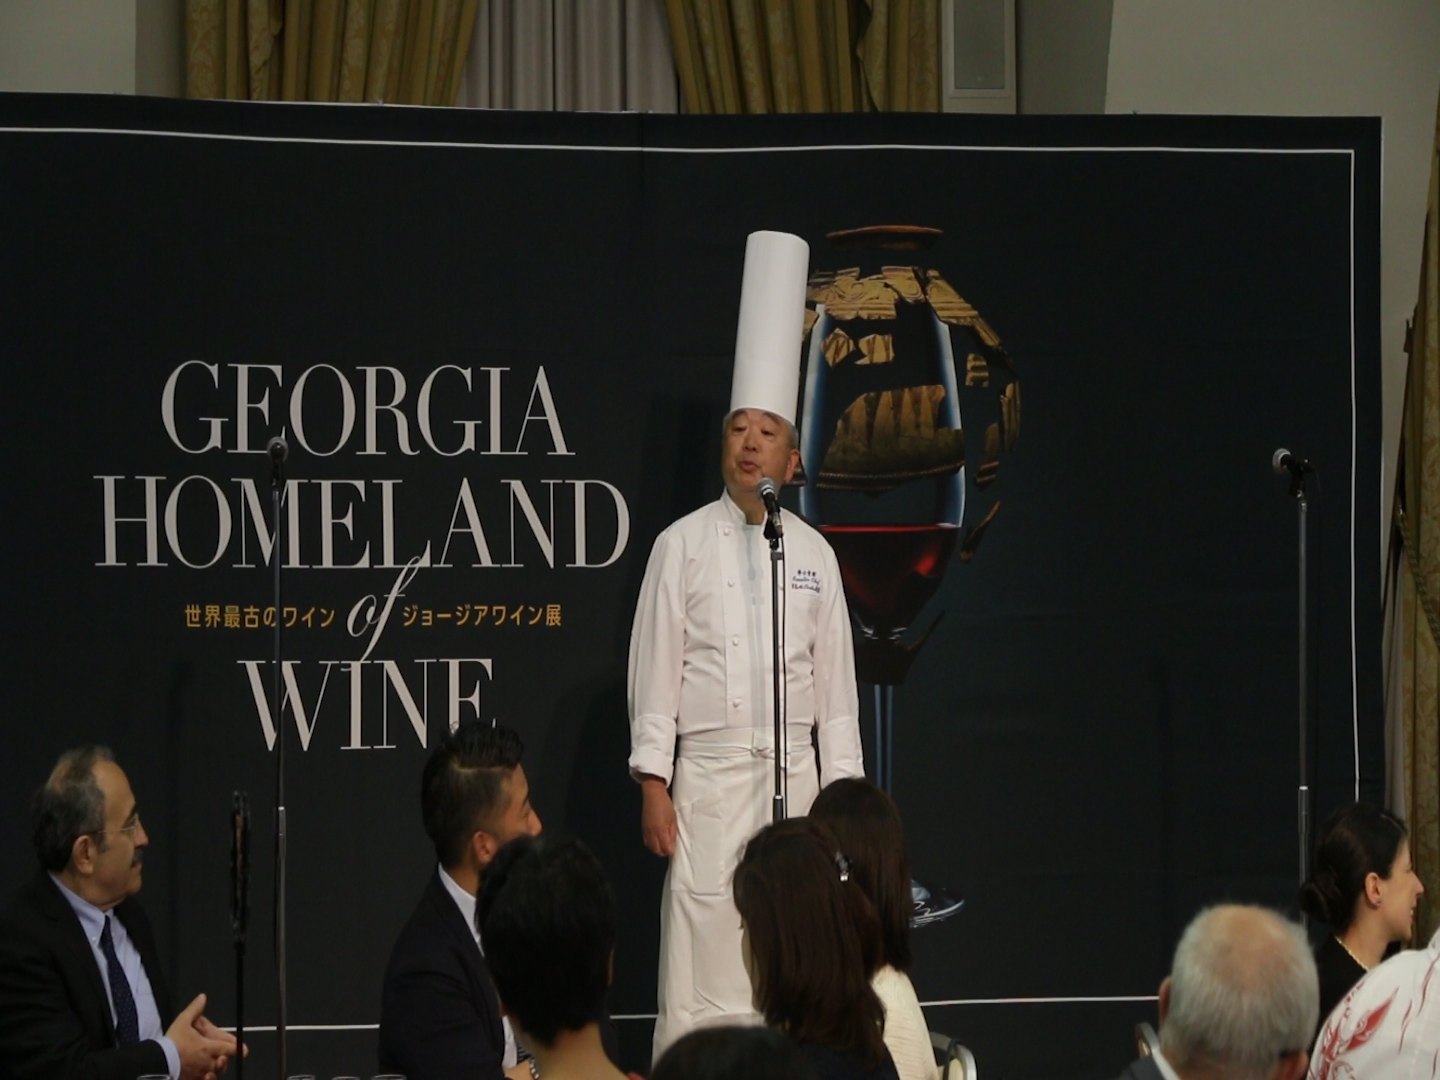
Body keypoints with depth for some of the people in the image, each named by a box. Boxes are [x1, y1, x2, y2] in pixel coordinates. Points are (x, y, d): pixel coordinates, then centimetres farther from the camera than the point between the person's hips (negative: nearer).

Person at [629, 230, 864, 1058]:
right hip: (710, 779, -3)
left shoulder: (812, 554, 9)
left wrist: (844, 791, 6)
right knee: (704, 959, -7)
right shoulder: (684, 545, 1)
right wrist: (653, 785, -7)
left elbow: (835, 679, 10)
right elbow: (655, 670, -1)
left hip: (793, 777, 3)